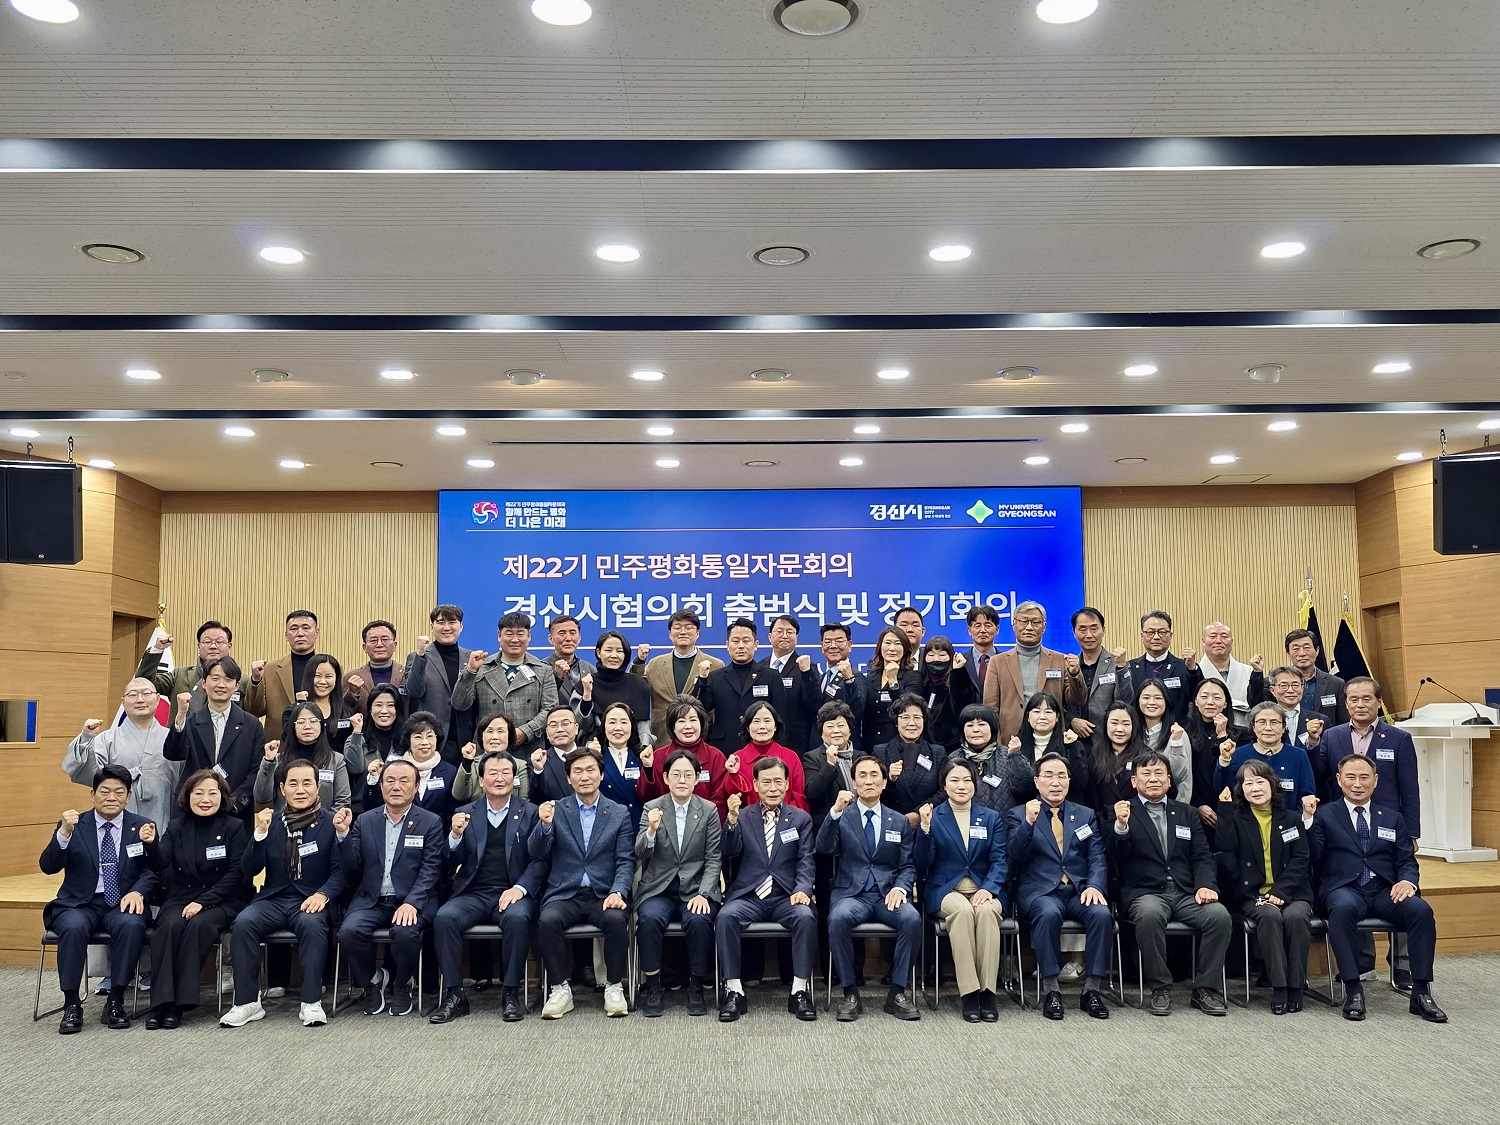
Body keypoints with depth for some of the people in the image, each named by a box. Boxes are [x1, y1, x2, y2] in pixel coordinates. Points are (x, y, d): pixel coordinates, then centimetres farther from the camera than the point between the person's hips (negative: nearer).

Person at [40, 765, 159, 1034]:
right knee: (73, 927, -33)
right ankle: (71, 1003, -18)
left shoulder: (142, 827, 8)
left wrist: (138, 891, -18)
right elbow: (48, 867, -5)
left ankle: (115, 1001, -18)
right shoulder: (74, 826, 6)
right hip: (79, 904, 0)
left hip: (123, 905, 0)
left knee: (131, 926, -32)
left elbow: (151, 872, 3)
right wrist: (64, 833, -22)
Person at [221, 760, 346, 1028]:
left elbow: (340, 871, -2)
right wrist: (260, 833, -10)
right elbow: (250, 871, 4)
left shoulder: (330, 823, 2)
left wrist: (323, 894, -21)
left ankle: (311, 1002, -23)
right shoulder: (272, 823, 11)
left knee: (312, 924, -35)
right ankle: (247, 1003, -15)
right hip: (273, 900, 3)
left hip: (311, 902, -3)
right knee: (243, 922, -26)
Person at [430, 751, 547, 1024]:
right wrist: (455, 835, -11)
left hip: (513, 893, -2)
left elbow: (539, 860, 2)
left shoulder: (530, 813, 9)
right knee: (445, 917, -27)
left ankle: (511, 992, -18)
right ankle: (454, 995, -17)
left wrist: (519, 889, -15)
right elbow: (452, 866, 9)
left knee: (517, 917, -34)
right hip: (473, 894, 2)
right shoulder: (466, 814, 14)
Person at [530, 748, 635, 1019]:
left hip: (604, 895, 0)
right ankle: (560, 989, -13)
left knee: (617, 919, -32)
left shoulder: (619, 813, 8)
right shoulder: (556, 810, 8)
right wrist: (545, 824, -22)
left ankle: (614, 987, -11)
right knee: (547, 921, -31)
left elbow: (626, 861, 3)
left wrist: (618, 892, -15)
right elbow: (537, 852, -1)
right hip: (564, 894, 0)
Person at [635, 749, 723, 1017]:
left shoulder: (709, 810, 4)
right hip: (659, 889, 0)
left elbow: (714, 859, 2)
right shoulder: (652, 808, 3)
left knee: (699, 920, -30)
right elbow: (641, 854, -5)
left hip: (696, 888, 0)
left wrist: (703, 894, -13)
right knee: (649, 919, -30)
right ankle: (652, 987, -11)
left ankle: (696, 987, -9)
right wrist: (651, 831, -26)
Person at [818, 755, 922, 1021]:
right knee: (838, 918, -35)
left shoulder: (899, 822, 16)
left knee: (912, 918, -30)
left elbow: (908, 866, 13)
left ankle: (898, 992, -15)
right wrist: (836, 811, -20)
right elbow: (823, 849, -8)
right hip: (851, 893, -2)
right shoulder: (841, 818, 9)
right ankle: (850, 994, -20)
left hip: (888, 895, 2)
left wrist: (900, 888, -9)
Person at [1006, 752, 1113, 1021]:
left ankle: (1092, 990, -18)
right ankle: (1051, 991, -24)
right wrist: (1029, 823, -20)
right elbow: (1015, 856, -5)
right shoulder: (1018, 815, 9)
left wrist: (1094, 885, -11)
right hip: (1039, 891, -3)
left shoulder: (1086, 816, 19)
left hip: (1080, 891, 3)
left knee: (1101, 913, -30)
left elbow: (1097, 858, 9)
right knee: (1048, 913, -36)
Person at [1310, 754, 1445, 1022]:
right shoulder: (1324, 815, 11)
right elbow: (1312, 857, -1)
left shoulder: (1393, 819, 22)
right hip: (1343, 890, -3)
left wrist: (1407, 880, -8)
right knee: (1343, 908, -38)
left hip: (1385, 891, 3)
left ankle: (1421, 993, -20)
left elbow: (1407, 861, 15)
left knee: (1421, 909, -28)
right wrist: (1307, 820, -15)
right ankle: (1353, 991, -30)